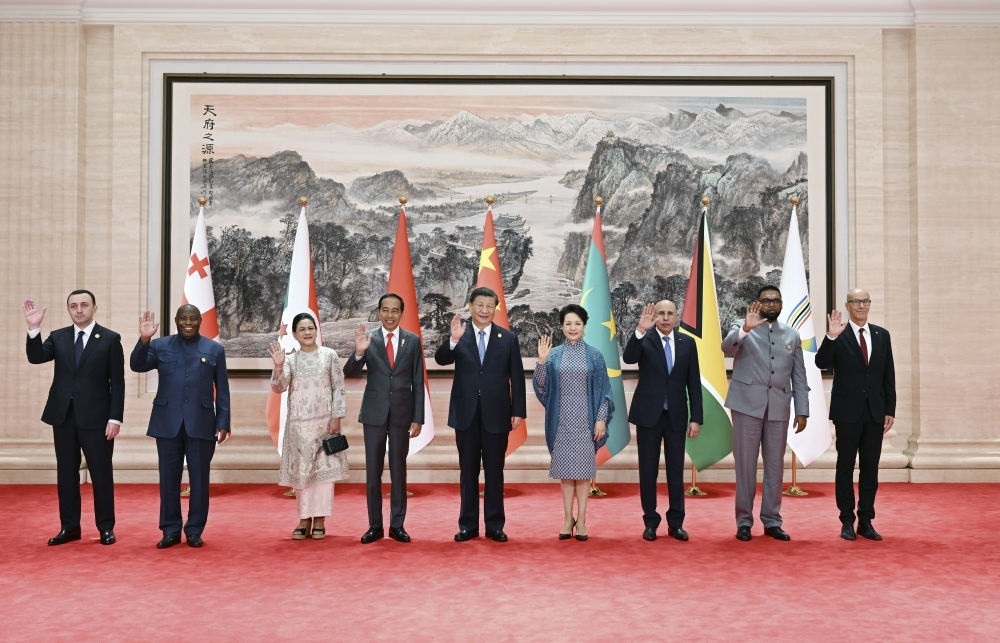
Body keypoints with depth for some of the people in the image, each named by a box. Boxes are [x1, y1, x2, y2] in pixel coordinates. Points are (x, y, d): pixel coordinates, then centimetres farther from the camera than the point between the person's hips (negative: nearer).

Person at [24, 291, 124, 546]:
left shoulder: (110, 339, -2)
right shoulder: (58, 337, 9)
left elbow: (117, 382, -4)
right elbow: (36, 358, -7)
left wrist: (115, 418, -10)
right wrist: (34, 329, -21)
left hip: (96, 418, -4)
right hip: (63, 416, 4)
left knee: (101, 473, 2)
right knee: (66, 473, 9)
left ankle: (106, 528, 11)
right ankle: (69, 527, 18)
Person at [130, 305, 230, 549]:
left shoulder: (214, 349, 6)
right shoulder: (160, 346, 7)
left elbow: (222, 390, 5)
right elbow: (136, 365, -6)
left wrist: (223, 424, -1)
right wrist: (144, 340, -21)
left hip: (201, 425, -1)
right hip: (168, 424, 1)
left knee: (199, 479, 4)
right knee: (168, 479, 6)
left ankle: (194, 531, 14)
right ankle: (170, 530, 15)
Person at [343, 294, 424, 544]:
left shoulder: (412, 341, 1)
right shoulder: (368, 340, 0)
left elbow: (418, 382, 2)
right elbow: (350, 373, -7)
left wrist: (418, 418, -2)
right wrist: (359, 353, -27)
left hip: (402, 413, 0)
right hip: (374, 413, 0)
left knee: (398, 471, 7)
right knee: (373, 472, 5)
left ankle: (397, 525, 14)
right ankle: (375, 525, 13)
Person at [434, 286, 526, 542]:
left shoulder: (508, 339, 2)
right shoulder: (458, 336, 1)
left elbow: (517, 378, 3)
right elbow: (441, 359, -15)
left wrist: (518, 411, -2)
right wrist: (453, 340, -33)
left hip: (496, 415, 0)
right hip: (467, 415, 0)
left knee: (494, 472, 6)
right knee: (468, 472, 8)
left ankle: (494, 525, 15)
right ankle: (468, 525, 16)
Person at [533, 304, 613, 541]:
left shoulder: (594, 355, 3)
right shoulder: (554, 355, 5)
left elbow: (603, 389, 1)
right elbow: (541, 386, -1)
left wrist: (602, 419, -7)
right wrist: (541, 361, -14)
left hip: (585, 421, -1)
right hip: (562, 421, 1)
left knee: (583, 468, 1)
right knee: (565, 468, 5)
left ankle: (581, 519, 7)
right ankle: (568, 518, 12)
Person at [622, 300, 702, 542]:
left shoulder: (687, 343, 4)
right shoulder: (643, 340, -2)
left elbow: (694, 383, 5)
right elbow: (628, 358, -24)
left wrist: (696, 418, 0)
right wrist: (640, 330, -36)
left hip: (676, 416, 2)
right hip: (649, 414, -2)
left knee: (676, 470, 7)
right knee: (648, 470, 5)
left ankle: (676, 523, 15)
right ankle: (650, 522, 14)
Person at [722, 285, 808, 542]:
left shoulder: (792, 335, 14)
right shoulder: (742, 327, 4)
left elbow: (799, 376, 12)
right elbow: (727, 348, -17)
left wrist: (802, 410, 6)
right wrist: (745, 329, -34)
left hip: (778, 407, 3)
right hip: (748, 404, -3)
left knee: (775, 465, 6)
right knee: (745, 464, 0)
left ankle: (772, 521, 14)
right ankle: (744, 521, 7)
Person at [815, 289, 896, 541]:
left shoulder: (882, 335, 9)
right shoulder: (838, 335, -3)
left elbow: (889, 375, 10)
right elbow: (822, 363, -16)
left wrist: (890, 410, 6)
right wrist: (831, 337, -30)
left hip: (875, 413, 4)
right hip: (848, 412, -4)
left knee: (870, 468, 7)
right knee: (845, 467, 4)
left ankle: (866, 522, 15)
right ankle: (847, 522, 11)